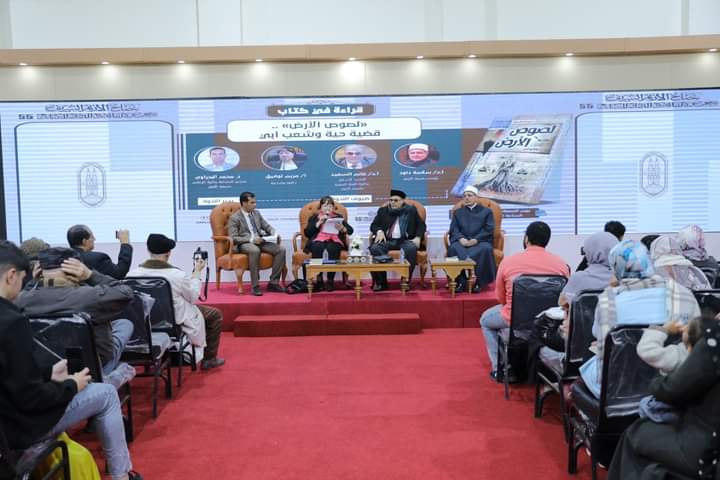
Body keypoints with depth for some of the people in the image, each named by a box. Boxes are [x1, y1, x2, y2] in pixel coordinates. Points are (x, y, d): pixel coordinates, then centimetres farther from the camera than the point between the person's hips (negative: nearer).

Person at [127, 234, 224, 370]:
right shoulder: (177, 274, -25)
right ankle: (209, 359, 24)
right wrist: (197, 272, 2)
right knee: (215, 314, 18)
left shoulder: (134, 273, -16)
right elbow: (193, 297, -8)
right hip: (176, 321, -5)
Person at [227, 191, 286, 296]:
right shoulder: (234, 218, -3)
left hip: (260, 241, 6)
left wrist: (275, 234, -2)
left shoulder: (256, 213, 16)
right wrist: (251, 239, -22)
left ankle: (273, 283, -14)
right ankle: (255, 286, -33)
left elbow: (267, 226, 21)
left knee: (281, 249, -18)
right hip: (244, 244, -6)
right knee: (255, 250, -41)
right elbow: (234, 238, -11)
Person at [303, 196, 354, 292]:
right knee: (317, 247, -37)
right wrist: (319, 223, -3)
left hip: (335, 241, 0)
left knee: (332, 248, -37)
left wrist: (342, 228, -10)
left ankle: (330, 280, -34)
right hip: (318, 240, 0)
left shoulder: (338, 217, 25)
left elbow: (350, 230, 12)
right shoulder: (314, 217, 23)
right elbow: (307, 233, 7)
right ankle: (318, 279, -34)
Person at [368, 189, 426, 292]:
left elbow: (421, 225, 12)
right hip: (387, 240, 1)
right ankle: (380, 282, -22)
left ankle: (406, 281, -25)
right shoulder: (383, 210, 17)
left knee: (411, 249, -36)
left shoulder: (411, 210, 14)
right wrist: (379, 231, -11)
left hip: (405, 240, -1)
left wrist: (418, 237, -7)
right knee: (375, 248, -31)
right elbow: (374, 225, 13)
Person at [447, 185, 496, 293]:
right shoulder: (458, 212, 24)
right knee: (453, 248, -33)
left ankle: (478, 282, -29)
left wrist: (475, 240, -14)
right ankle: (461, 282, -31)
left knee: (485, 249, -37)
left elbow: (489, 230, 2)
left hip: (480, 241, -2)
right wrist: (461, 239, -13)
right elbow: (453, 229, 10)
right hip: (462, 241, 2)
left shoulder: (486, 211, 17)